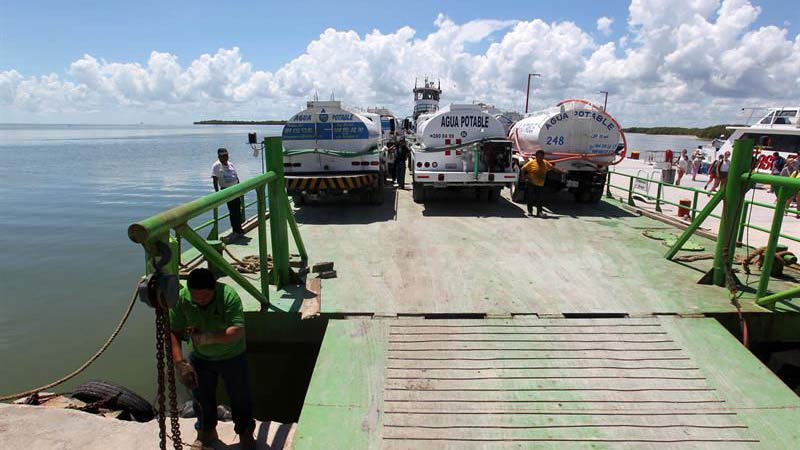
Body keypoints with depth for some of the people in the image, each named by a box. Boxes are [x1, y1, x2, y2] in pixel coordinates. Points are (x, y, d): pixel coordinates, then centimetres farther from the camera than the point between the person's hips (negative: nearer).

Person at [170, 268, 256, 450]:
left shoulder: (229, 296, -31)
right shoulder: (181, 298, -22)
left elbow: (238, 331, -37)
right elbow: (173, 332, -18)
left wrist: (207, 337, -45)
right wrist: (179, 363, -25)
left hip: (231, 357, -2)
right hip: (199, 358, 3)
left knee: (240, 397, 12)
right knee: (201, 398, 19)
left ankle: (245, 433, 37)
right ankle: (206, 432, 46)